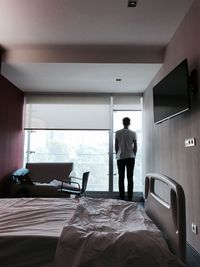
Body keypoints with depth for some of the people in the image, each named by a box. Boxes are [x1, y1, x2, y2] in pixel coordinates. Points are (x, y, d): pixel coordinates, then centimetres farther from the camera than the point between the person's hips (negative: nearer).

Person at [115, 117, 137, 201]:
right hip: (130, 157, 0)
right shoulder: (133, 133, -1)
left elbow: (116, 146, 2)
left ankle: (121, 197, 10)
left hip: (120, 158, 0)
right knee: (130, 178, 5)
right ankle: (130, 197, 9)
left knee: (121, 178, 6)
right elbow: (135, 147, 2)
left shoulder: (117, 133, -1)